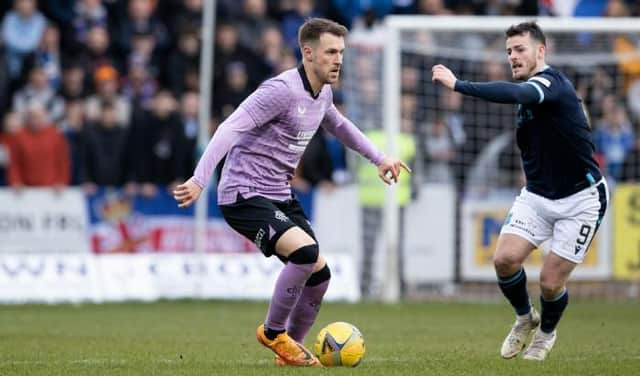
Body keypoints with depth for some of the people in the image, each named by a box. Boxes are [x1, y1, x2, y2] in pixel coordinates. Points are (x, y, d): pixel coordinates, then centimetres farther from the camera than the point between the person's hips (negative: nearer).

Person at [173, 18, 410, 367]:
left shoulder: (323, 94, 7)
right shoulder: (282, 90, -21)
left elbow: (338, 125, 32)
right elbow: (230, 129, -29)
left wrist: (378, 158, 34)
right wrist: (199, 180, -39)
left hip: (279, 196, 9)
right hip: (245, 195, -9)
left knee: (318, 274, 6)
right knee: (305, 251, -27)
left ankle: (291, 346, 27)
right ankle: (273, 333, -6)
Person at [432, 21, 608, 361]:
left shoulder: (552, 83, -20)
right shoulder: (530, 93, 7)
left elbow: (512, 94, -41)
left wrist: (457, 85, -46)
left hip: (580, 199, -7)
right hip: (537, 196, 7)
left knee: (550, 282, -5)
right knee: (505, 258, -13)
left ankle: (547, 332, 28)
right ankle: (524, 319, 15)